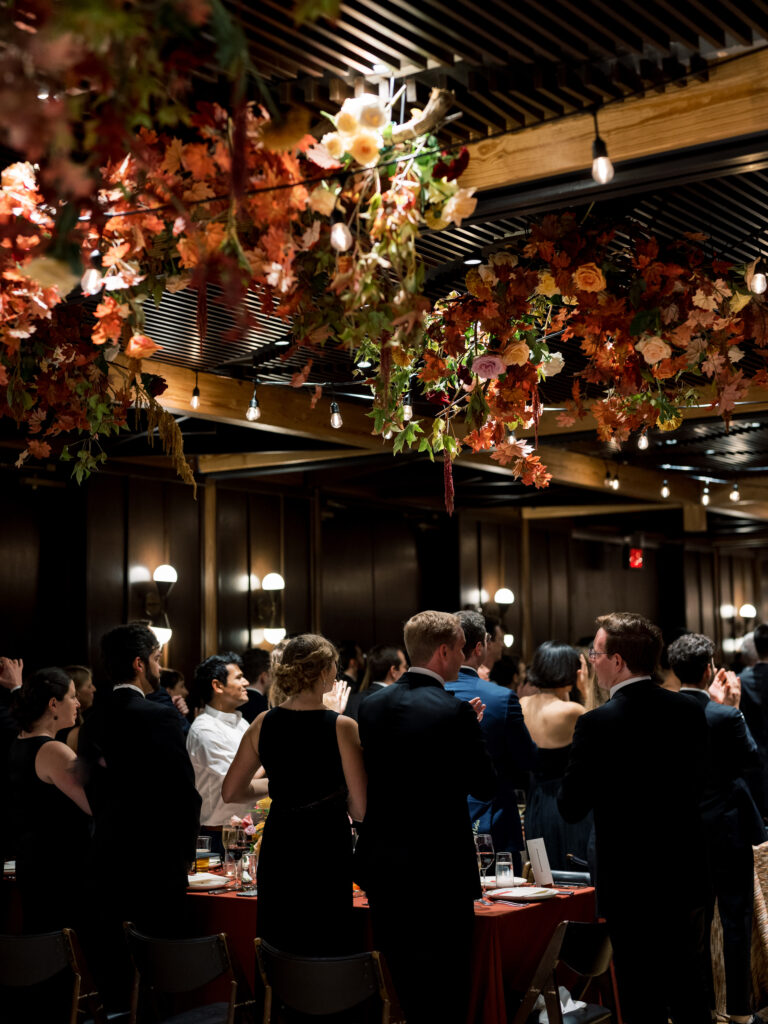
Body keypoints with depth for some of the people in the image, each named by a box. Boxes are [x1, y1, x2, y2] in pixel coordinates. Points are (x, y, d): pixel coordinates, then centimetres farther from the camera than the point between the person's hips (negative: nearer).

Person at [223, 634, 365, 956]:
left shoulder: (263, 723, -1)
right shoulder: (341, 727, -13)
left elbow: (230, 792, 6)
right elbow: (360, 808, -13)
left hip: (277, 851, 4)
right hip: (326, 853, -4)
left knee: (277, 954, 15)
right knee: (324, 953, 5)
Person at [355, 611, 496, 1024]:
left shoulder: (372, 705, 3)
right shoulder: (454, 712, -16)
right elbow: (485, 786, -10)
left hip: (381, 864, 6)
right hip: (438, 870, -6)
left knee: (404, 986, 19)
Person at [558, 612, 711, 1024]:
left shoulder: (597, 724, -19)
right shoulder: (690, 710, -2)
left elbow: (571, 808, -13)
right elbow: (698, 783, 10)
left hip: (632, 886, -5)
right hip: (687, 878, 5)